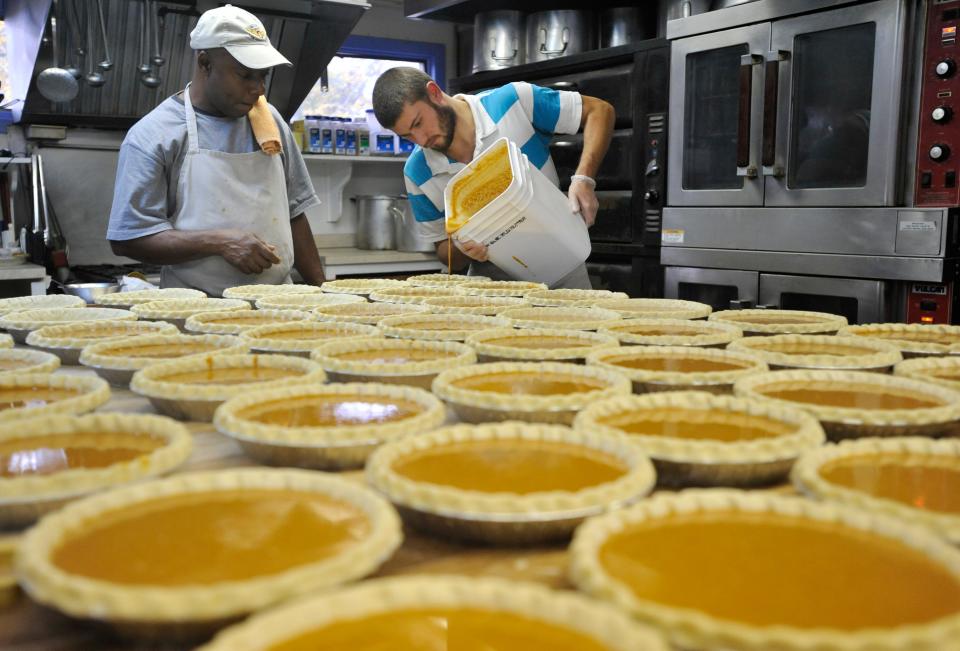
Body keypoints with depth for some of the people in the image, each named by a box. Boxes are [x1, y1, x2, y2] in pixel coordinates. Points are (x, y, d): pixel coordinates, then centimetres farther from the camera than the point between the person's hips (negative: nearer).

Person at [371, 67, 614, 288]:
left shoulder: (514, 101, -13)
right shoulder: (417, 173, -6)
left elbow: (599, 110, -5)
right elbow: (444, 250, 3)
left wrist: (583, 179, -21)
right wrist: (462, 250, -22)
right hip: (492, 287, 3)